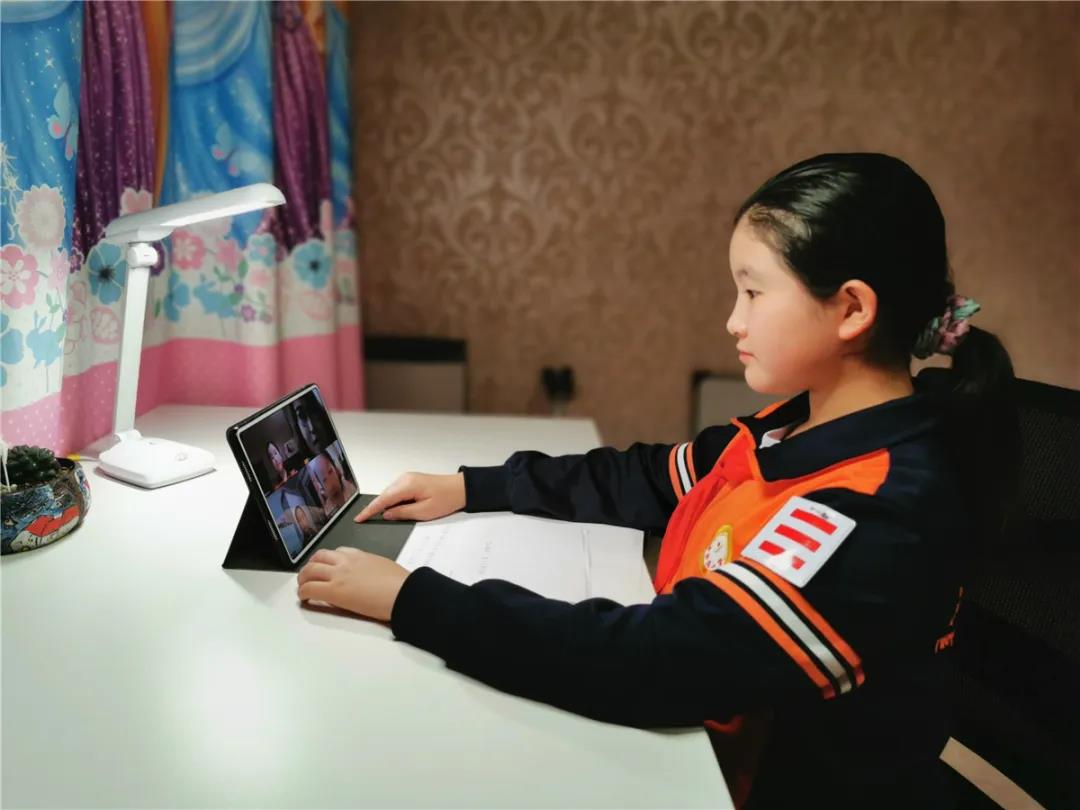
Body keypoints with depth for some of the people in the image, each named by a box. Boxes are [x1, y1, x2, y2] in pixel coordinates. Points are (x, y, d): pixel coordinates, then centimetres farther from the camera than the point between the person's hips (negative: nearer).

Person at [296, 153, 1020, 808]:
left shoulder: (886, 510, -29)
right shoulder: (802, 427, -1)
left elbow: (661, 660, -35)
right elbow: (644, 481, 9)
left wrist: (413, 600, -30)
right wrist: (473, 487, 2)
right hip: (707, 749, 7)